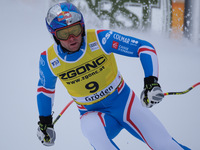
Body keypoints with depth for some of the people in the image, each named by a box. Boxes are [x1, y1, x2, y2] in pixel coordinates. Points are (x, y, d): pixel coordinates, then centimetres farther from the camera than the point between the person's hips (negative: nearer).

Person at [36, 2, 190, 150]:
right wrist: (45, 122, 14)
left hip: (124, 102, 0)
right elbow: (45, 89, 10)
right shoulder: (49, 60, -12)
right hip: (93, 114, 0)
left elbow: (144, 47, -16)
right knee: (93, 130, -37)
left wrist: (151, 82, -27)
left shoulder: (100, 39, -19)